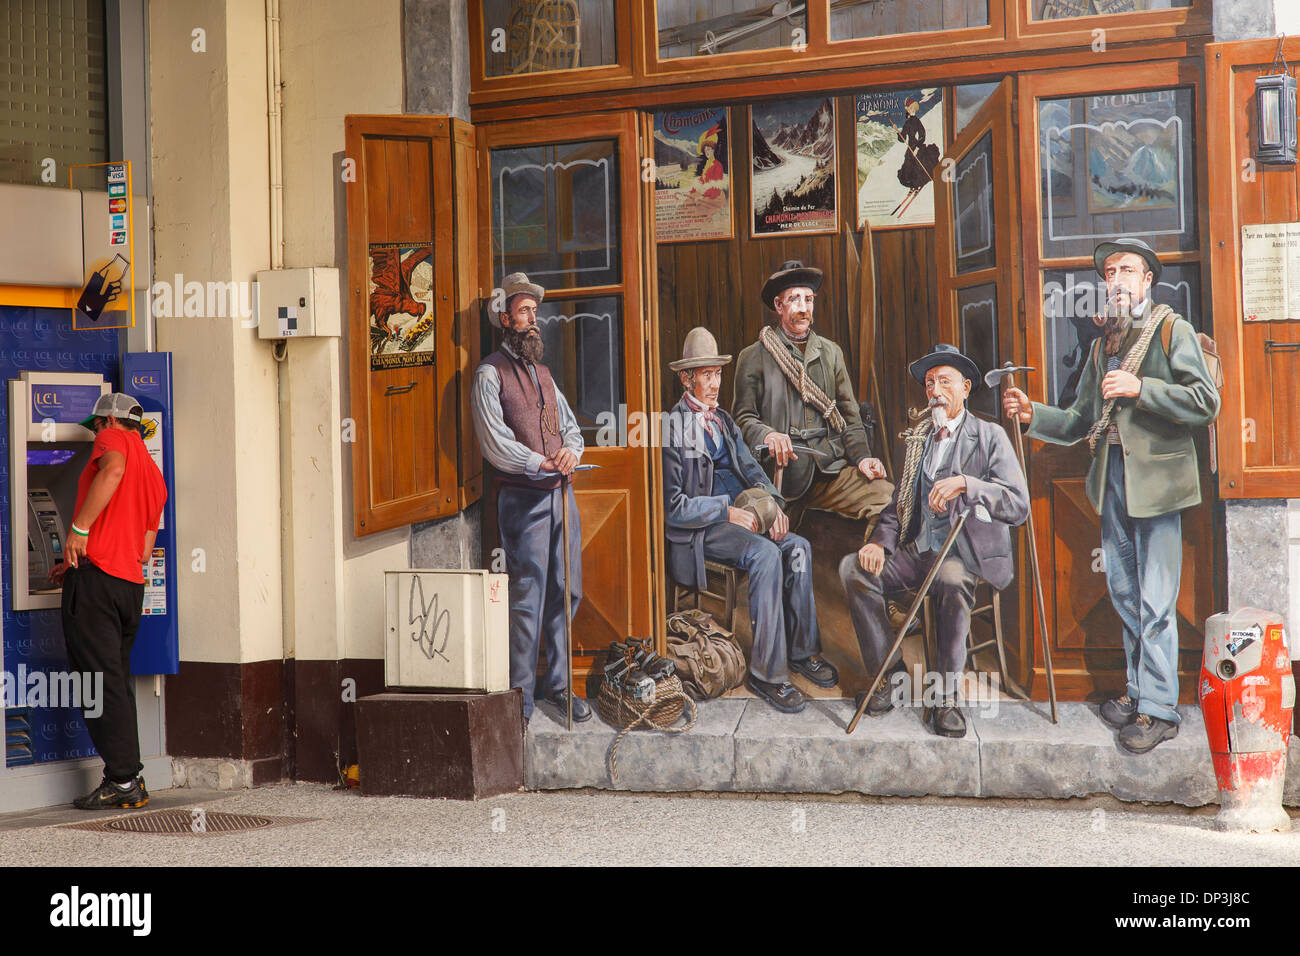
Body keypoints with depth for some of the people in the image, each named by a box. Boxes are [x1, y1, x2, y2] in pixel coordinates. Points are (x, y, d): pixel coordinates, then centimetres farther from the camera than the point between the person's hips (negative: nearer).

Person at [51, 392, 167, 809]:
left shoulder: (114, 439, 3)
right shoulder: (154, 474, 26)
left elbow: (113, 469, -23)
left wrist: (79, 530, -21)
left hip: (96, 580, -8)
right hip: (131, 585, 8)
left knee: (102, 683, -7)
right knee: (118, 683, 12)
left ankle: (122, 779, -9)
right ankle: (131, 781, 9)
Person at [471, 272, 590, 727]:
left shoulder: (542, 372, 20)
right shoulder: (490, 374, -4)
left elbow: (570, 425, 20)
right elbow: (496, 443, -11)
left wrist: (571, 451, -2)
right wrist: (545, 463, -13)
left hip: (560, 493, 7)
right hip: (523, 497, -7)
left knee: (566, 591, 7)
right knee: (527, 597, -8)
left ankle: (558, 684, 17)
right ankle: (519, 696, -2)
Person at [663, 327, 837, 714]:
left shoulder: (723, 421, 19)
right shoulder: (673, 429, -7)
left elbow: (751, 471, 17)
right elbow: (671, 507, -12)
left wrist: (772, 503, -5)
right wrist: (728, 512, -16)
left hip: (739, 514, 7)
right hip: (700, 530, -7)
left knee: (797, 547, -17)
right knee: (765, 554, -30)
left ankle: (803, 652, -9)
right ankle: (767, 672, -27)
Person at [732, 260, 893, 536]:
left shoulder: (830, 353, 20)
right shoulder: (754, 357, 9)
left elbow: (849, 416, 20)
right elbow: (742, 417, 5)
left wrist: (862, 458, 2)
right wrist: (766, 434, -18)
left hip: (830, 469, 4)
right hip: (781, 472, -3)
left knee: (887, 497, -21)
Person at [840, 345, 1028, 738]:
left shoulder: (989, 436, 1)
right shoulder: (917, 438, 17)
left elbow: (1019, 505, -10)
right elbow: (899, 504, 17)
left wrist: (965, 484, -23)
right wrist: (881, 542, -4)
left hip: (968, 555, -5)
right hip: (918, 553, 5)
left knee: (952, 580, -39)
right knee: (853, 566, -18)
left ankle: (947, 695, -26)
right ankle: (888, 677, -10)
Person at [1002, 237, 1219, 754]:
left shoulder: (1172, 330, -1)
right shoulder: (1103, 343, 19)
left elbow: (1206, 401, -12)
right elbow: (1081, 421, 18)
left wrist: (1140, 389, -18)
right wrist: (1032, 415, 4)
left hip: (1156, 478, -7)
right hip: (1112, 480, 7)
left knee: (1155, 601, -7)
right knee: (1124, 594, 13)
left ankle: (1158, 707, -3)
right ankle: (1138, 688, 24)